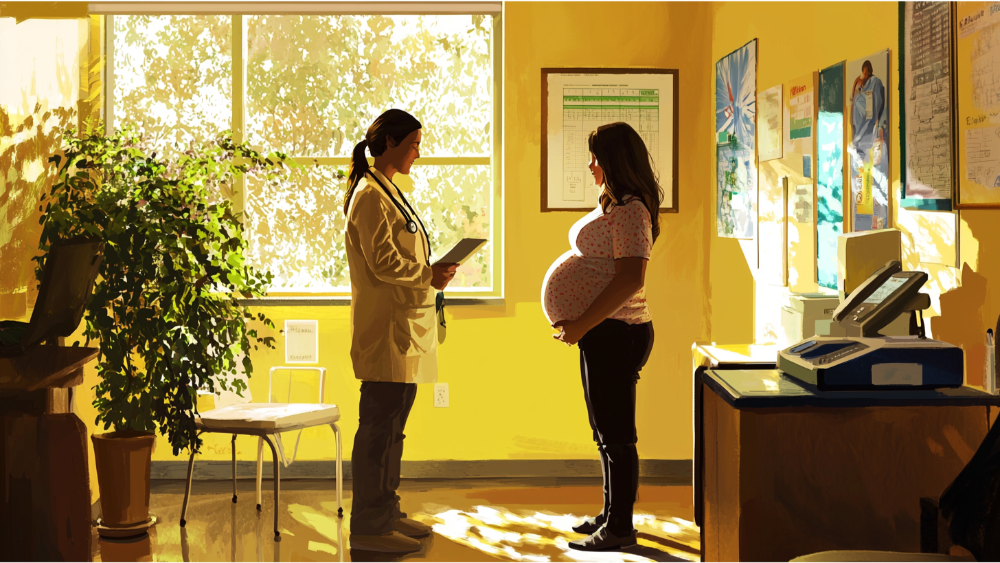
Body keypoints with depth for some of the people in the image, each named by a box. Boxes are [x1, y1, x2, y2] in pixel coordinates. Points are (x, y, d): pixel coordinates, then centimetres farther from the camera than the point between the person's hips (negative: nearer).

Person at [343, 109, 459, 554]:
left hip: (404, 325, 10)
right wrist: (430, 274, -8)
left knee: (391, 426, 15)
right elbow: (383, 263, -18)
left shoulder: (386, 191, 20)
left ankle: (386, 513, 24)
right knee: (378, 427, -6)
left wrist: (432, 274, 10)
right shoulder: (370, 194, -11)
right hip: (385, 327, -10)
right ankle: (367, 527, 1)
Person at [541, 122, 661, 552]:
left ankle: (620, 528, 8)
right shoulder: (612, 206, 16)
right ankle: (611, 513, 30)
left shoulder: (631, 211, -17)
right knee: (605, 429, 18)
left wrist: (583, 324, -22)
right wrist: (576, 320, 13)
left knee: (616, 434, -2)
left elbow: (631, 278, -24)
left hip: (616, 332, -11)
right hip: (601, 330, 11)